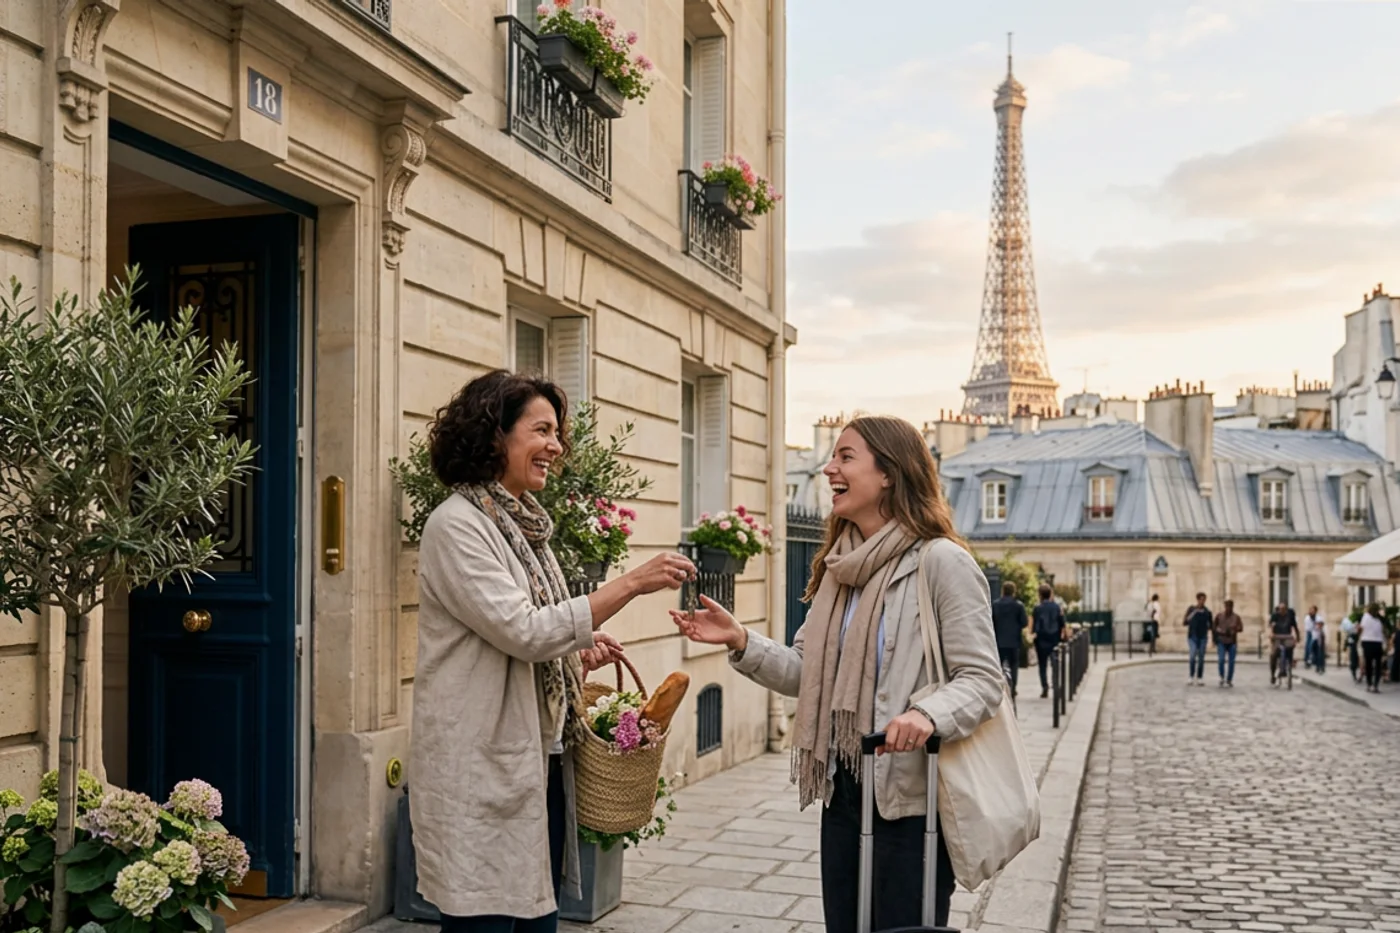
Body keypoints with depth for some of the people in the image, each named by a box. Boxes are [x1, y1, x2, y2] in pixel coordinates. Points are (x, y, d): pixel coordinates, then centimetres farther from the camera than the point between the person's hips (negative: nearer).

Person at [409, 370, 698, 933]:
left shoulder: (523, 527, 14)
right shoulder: (456, 525, -12)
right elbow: (520, 631, -20)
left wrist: (577, 657, 2)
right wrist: (630, 584, -20)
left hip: (542, 762, 8)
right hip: (483, 771, -8)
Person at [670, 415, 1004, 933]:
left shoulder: (941, 562, -14)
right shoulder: (840, 566, 10)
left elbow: (982, 678, -16)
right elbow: (804, 672, 10)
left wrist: (927, 713, -34)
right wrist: (740, 641, -5)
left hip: (911, 798, -7)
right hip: (842, 792, 7)